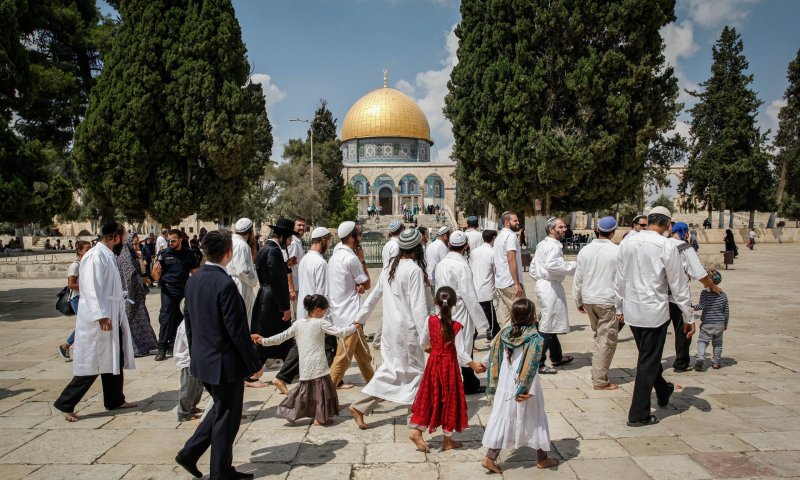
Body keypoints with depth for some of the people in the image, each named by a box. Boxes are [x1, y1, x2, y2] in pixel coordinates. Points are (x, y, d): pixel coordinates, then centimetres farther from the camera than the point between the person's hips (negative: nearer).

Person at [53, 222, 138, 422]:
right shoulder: (95, 256, -16)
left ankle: (115, 400, 28)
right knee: (91, 365, -2)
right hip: (97, 321, -10)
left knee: (114, 361, 16)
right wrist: (101, 316, -28)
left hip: (112, 319, 10)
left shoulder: (108, 256, 13)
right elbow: (91, 289, -24)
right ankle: (66, 404, 10)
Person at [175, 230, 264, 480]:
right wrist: (255, 364, -12)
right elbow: (237, 330, -21)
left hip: (201, 359, 8)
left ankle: (189, 454, 26)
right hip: (225, 362, -8)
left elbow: (188, 321, 11)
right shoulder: (225, 284, -23)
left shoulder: (193, 280, 2)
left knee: (220, 409, 26)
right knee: (226, 418, 8)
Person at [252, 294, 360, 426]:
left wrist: (264, 341, 17)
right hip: (318, 364, -5)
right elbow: (339, 332, -8)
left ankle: (290, 411, 17)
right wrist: (354, 327, 6)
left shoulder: (298, 323, 7)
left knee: (305, 388, 18)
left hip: (304, 366, 5)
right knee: (322, 388, 4)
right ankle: (320, 418, 7)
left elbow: (282, 336, 9)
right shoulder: (321, 322, -7)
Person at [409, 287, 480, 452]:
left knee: (429, 398, 16)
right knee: (449, 400, 10)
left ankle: (416, 430, 13)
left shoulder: (430, 320, -8)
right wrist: (475, 365, -5)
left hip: (433, 363, 3)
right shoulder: (457, 326, -18)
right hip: (449, 366, -3)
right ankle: (447, 440, 22)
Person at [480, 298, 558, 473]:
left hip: (505, 386, 4)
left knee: (503, 419, 11)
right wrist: (526, 390, -18)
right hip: (525, 388, -4)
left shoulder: (504, 334, -2)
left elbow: (492, 359, 1)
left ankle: (490, 458, 8)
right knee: (535, 419, 14)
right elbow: (531, 367, -20)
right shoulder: (534, 338, -16)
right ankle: (542, 459, 29)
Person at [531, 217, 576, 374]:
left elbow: (533, 267, 21)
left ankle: (556, 357, 34)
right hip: (551, 287, -11)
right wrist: (573, 266, -21)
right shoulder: (554, 245, -14)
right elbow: (552, 265, -31)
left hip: (543, 284, 11)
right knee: (547, 326, -6)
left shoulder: (542, 244, 17)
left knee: (551, 323, 20)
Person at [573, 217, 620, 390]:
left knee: (598, 335, 22)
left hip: (588, 299, 5)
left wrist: (578, 301, 16)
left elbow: (578, 279, 6)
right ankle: (600, 380, 6)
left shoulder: (585, 250, 1)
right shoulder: (617, 251, -12)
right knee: (607, 340, 3)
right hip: (608, 301, -5)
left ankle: (596, 371, 25)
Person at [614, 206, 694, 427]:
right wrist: (688, 317, -1)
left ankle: (663, 392, 47)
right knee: (648, 362, 4)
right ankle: (638, 414, 10)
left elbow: (620, 278, 8)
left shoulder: (627, 242, 1)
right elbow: (679, 284, -9)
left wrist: (620, 307, 19)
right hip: (654, 311, -6)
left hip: (631, 310, 6)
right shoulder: (666, 246, -14)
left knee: (648, 356, 24)